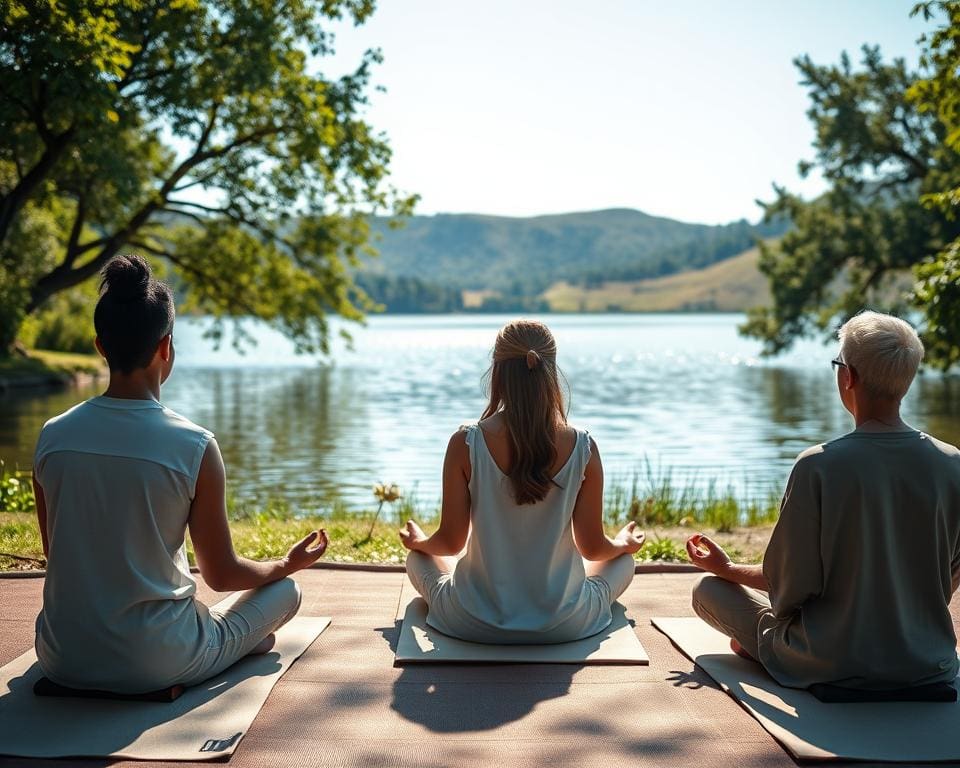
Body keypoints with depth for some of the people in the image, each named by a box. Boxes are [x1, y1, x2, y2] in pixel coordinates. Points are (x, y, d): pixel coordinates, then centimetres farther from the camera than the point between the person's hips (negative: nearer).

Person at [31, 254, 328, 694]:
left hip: (62, 660, 4)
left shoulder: (51, 437, -6)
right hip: (156, 665, -4)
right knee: (285, 590, 19)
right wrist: (289, 564, 15)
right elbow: (221, 575, -6)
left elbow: (58, 555, 9)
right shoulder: (194, 447, -17)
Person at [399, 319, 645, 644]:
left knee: (419, 557, 32)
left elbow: (451, 542, -7)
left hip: (476, 623, -1)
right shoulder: (582, 449, -13)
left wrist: (418, 541, 17)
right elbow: (592, 547, -4)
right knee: (623, 560, 31)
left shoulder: (465, 444, -16)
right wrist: (624, 543, 20)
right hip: (563, 625, 1)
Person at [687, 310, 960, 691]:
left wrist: (727, 569, 6)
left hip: (831, 667, -5)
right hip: (928, 667, 5)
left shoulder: (818, 465, -21)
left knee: (709, 590, 12)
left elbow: (790, 584, -14)